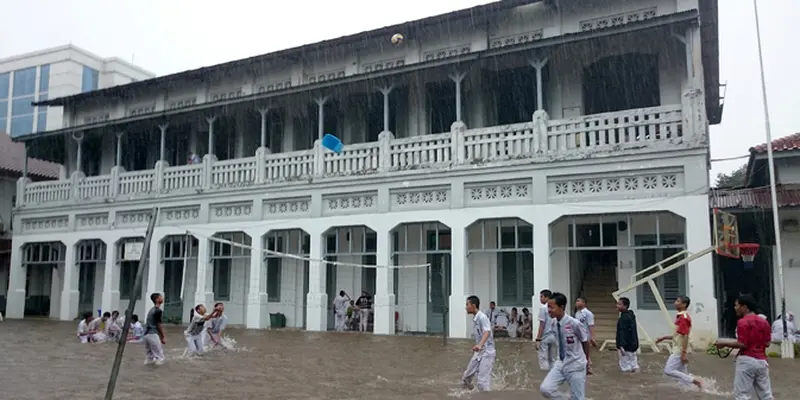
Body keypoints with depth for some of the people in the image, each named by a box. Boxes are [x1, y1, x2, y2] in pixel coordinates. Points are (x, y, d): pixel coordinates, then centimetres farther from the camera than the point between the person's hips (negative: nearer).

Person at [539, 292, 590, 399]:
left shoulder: (574, 324, -22)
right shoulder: (554, 323, -6)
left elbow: (585, 342, -5)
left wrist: (586, 360, 10)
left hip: (575, 366, -5)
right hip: (560, 364, 5)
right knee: (545, 389, -12)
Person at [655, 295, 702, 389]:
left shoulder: (683, 318, -18)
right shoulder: (681, 317, 12)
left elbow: (685, 336, -22)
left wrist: (684, 353, -24)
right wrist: (664, 338, 20)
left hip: (679, 351, -10)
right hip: (677, 350, 10)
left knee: (668, 371, -10)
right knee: (683, 374, 12)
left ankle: (694, 381, -6)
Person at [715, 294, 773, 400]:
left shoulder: (742, 322, -13)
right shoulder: (764, 322, 10)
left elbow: (742, 344, -18)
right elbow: (767, 343, 11)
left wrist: (724, 343, -8)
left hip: (746, 360, -7)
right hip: (762, 361, 7)